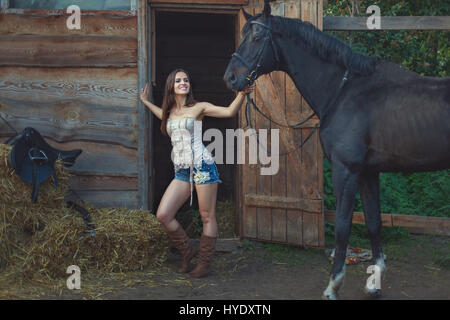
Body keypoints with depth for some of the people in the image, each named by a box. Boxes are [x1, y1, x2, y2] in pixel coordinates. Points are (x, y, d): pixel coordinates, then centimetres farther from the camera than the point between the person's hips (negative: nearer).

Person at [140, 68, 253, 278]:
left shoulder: (198, 108, 1)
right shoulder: (170, 112, 16)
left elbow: (230, 112, -8)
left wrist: (242, 93, -21)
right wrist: (146, 102, 48)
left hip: (202, 166, -5)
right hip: (181, 172, 5)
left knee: (207, 217, -1)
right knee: (163, 215, -4)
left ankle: (204, 264, 9)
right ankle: (187, 251, 14)